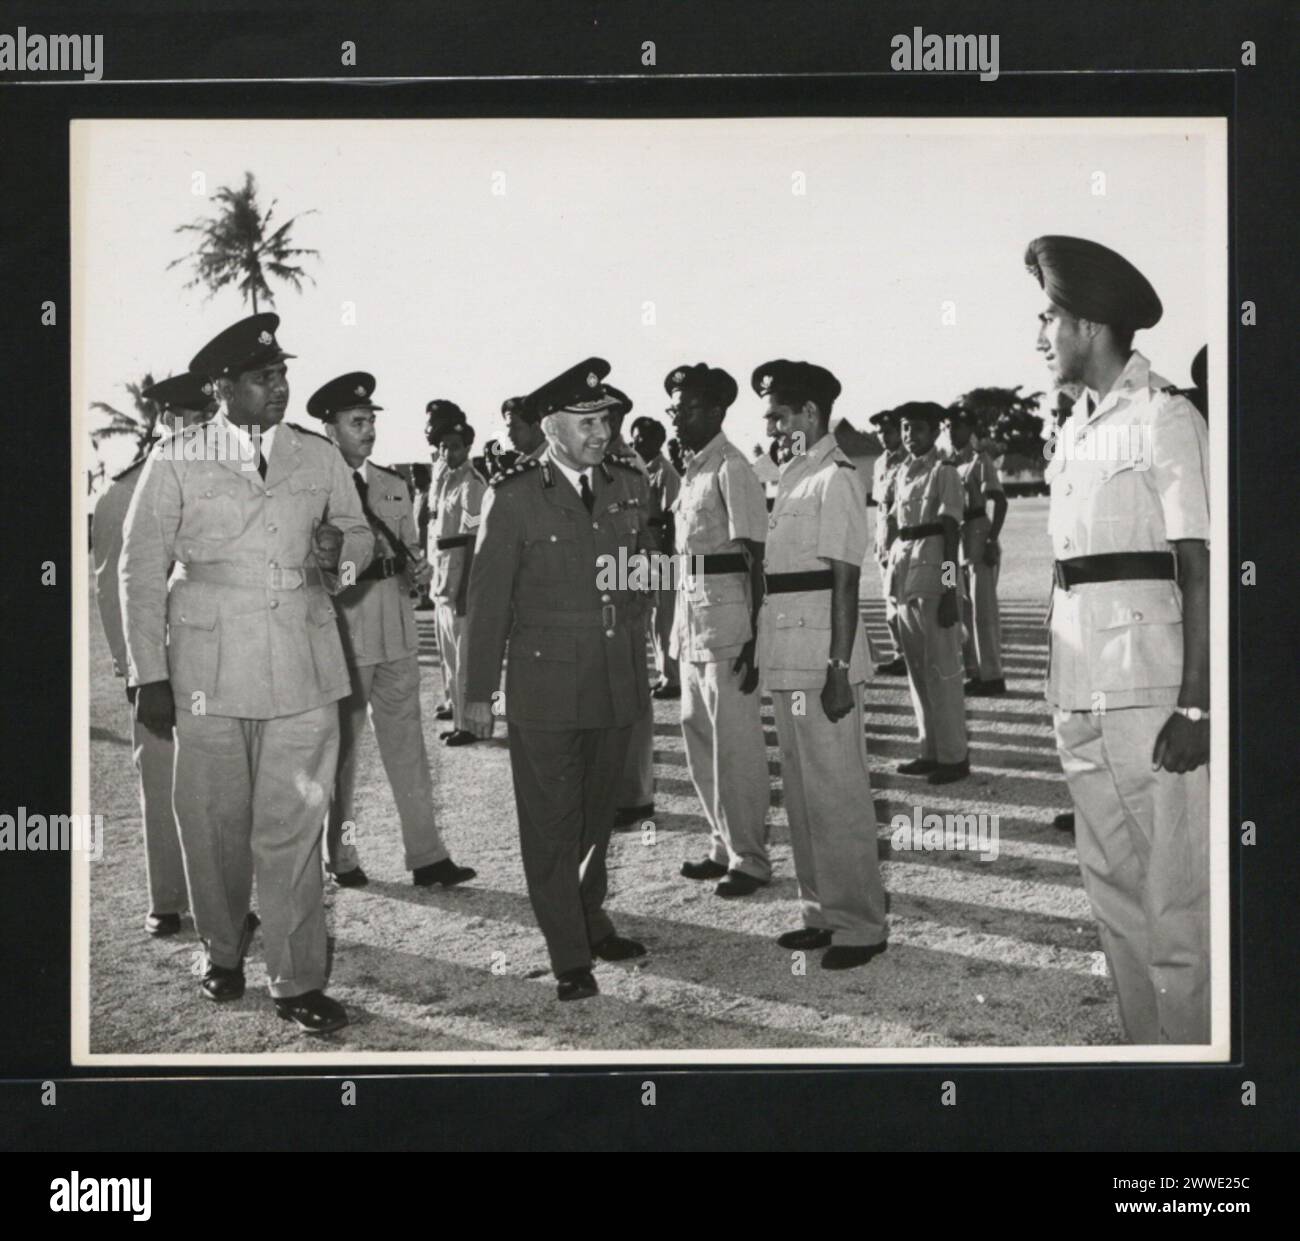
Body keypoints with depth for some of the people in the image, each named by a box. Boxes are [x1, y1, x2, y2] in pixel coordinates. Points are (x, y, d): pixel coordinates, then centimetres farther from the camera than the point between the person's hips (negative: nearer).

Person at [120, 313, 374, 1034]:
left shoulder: (318, 456, 9)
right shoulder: (175, 462, 2)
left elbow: (358, 533, 19)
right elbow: (142, 571, 3)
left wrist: (341, 553, -6)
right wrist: (149, 675, -1)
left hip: (303, 667, 1)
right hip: (208, 667, -1)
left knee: (294, 826, 0)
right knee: (214, 824, 8)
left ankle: (297, 981, 9)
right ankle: (223, 953, 30)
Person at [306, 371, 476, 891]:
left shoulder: (394, 486, 13)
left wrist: (418, 570, -3)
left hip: (397, 633, 5)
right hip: (342, 634, -5)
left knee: (407, 746, 5)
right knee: (341, 750, 7)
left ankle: (426, 857, 8)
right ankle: (341, 857, 19)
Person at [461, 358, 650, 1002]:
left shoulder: (626, 485, 8)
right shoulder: (514, 496, -6)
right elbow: (488, 599, -4)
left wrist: (640, 658, 12)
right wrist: (479, 692, -4)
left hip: (616, 683, 5)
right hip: (545, 684, -4)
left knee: (597, 814, 17)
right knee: (551, 823, 1)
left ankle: (591, 921, 34)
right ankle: (569, 957, 10)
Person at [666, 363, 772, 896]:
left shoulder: (731, 470, -12)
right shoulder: (692, 469, 13)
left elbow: (755, 559, -15)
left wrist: (754, 637, -19)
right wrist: (679, 624, 14)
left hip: (727, 612, -9)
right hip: (692, 608, 9)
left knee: (736, 742, -1)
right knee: (698, 733, 14)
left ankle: (749, 857, 10)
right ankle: (725, 845, 26)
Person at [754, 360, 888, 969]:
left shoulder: (835, 478, -11)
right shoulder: (794, 476, 14)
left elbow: (845, 582, -16)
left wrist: (839, 671, -19)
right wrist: (761, 649, 15)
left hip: (820, 663, -9)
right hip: (786, 660, 9)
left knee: (836, 792, -2)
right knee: (802, 790, 15)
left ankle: (860, 923, 8)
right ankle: (822, 911, 26)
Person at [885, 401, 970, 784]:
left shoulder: (943, 473, -7)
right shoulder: (901, 473, 13)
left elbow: (951, 533, -11)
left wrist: (950, 592, -15)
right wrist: (894, 581, 12)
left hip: (932, 577, -7)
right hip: (905, 576, 7)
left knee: (941, 669, -2)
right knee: (917, 669, 11)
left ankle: (953, 756, 6)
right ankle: (930, 751, 20)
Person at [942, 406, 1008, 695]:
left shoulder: (980, 460, -8)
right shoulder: (947, 462, 12)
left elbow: (1000, 502, -14)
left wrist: (992, 540, -21)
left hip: (977, 535, -7)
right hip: (953, 539, 7)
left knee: (983, 608, -5)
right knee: (963, 609, 11)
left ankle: (991, 675, 1)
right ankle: (974, 672, 20)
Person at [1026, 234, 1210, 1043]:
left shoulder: (1165, 419, -7)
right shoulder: (1075, 431, 14)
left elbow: (1201, 568, -12)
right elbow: (1071, 564, 12)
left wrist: (1195, 704, -18)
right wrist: (1065, 693, 9)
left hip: (1149, 690, -7)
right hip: (1080, 688, 7)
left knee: (1175, 895, -2)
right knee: (1113, 885, 13)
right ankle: (1148, 1043, 25)